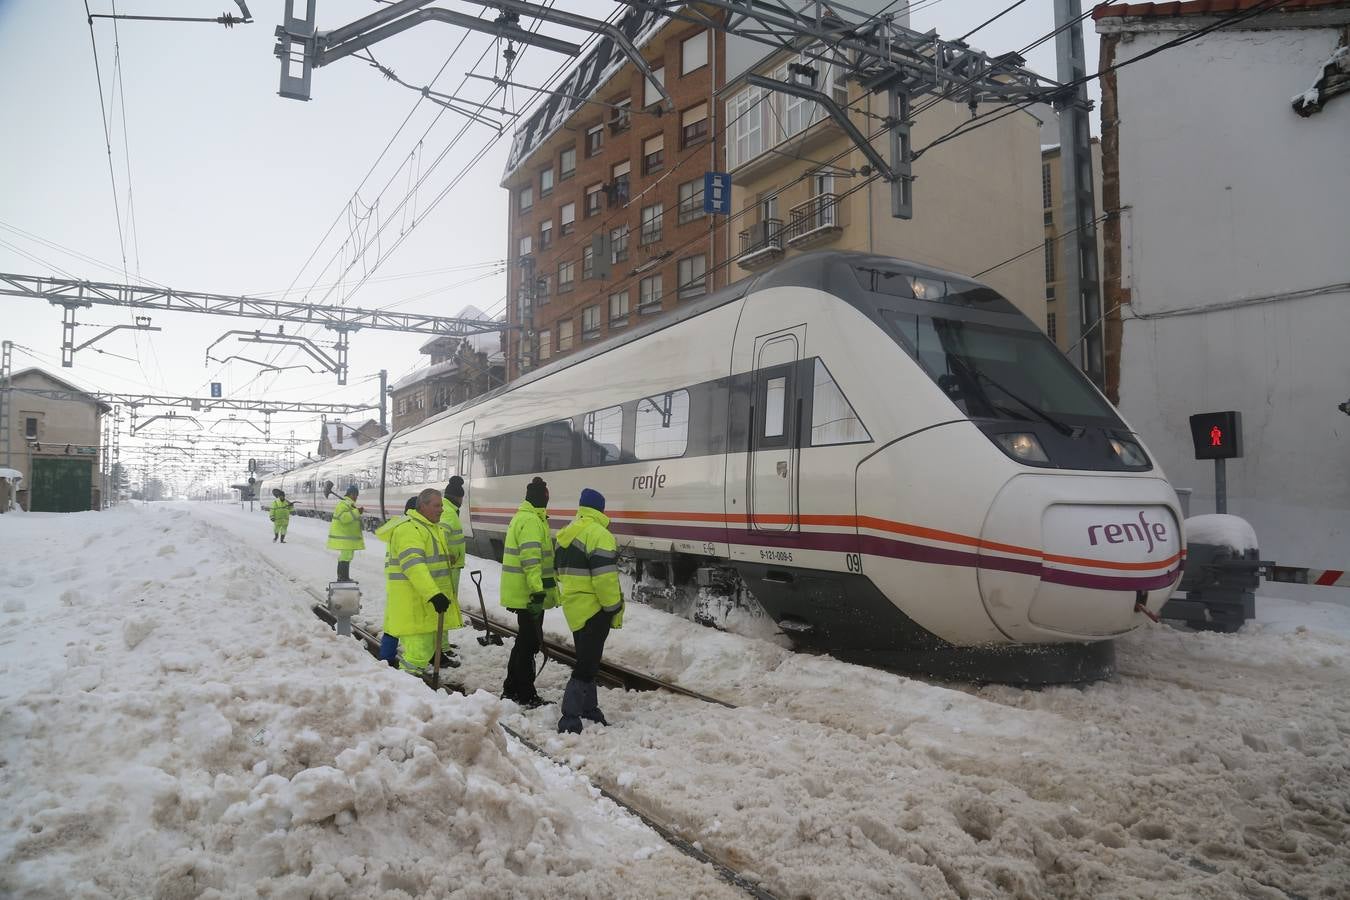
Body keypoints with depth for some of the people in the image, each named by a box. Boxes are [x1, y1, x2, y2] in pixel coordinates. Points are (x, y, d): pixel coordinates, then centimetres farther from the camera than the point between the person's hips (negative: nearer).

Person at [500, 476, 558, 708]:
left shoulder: (522, 517, 17)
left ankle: (511, 690, 26)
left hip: (520, 593, 10)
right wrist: (538, 590, -29)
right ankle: (526, 696, 5)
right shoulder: (532, 521, -17)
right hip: (529, 593, -10)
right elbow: (531, 558, -26)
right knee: (529, 643, -2)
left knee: (524, 641, 18)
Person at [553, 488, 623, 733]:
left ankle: (589, 710, 30)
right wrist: (615, 609, -14)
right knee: (587, 664, -5)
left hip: (574, 607, 9)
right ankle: (570, 720, -7)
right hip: (594, 609, -9)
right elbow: (604, 577, -21)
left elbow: (562, 572, 19)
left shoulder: (567, 533, 13)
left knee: (586, 660, 20)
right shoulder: (598, 534, -16)